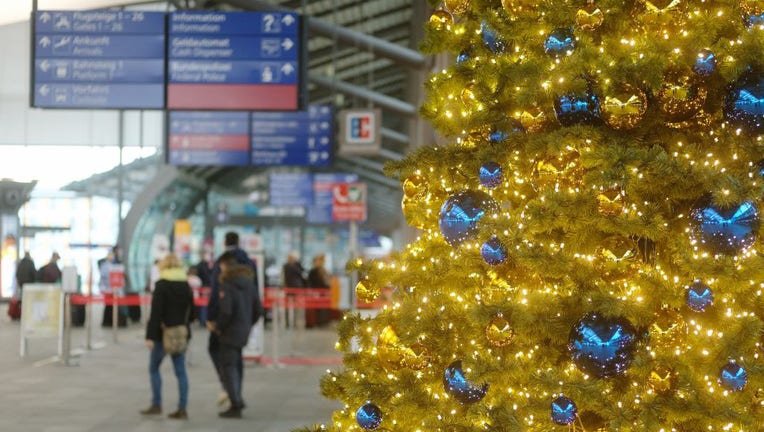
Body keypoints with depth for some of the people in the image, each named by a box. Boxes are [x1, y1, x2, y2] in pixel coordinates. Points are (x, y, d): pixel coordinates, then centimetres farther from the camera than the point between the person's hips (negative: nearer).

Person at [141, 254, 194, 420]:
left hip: (163, 333, -5)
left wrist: (150, 336, -15)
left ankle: (156, 405, 8)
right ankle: (182, 409, 2)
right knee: (180, 371, 5)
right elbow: (191, 312, 11)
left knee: (154, 368, 9)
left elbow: (156, 312, -15)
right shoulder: (186, 286, 7)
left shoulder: (162, 286, -11)